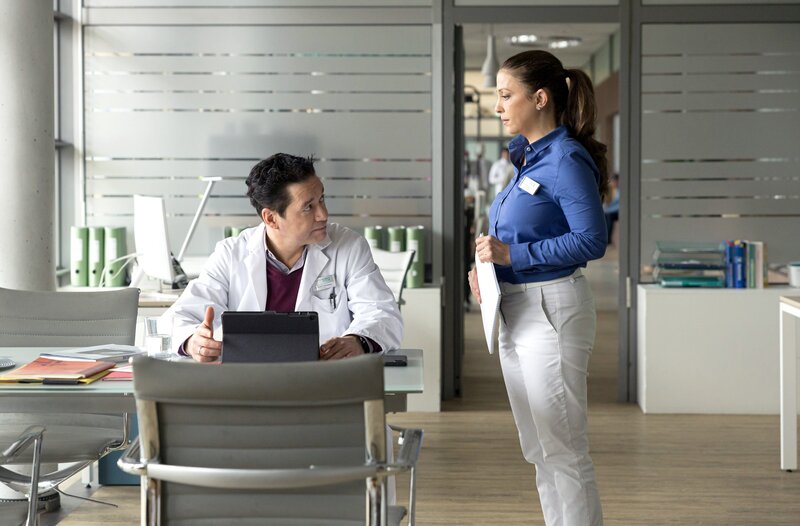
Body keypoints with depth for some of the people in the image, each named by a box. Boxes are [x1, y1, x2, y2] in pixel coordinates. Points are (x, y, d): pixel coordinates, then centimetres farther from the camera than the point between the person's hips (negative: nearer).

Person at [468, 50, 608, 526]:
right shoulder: (522, 155, 13)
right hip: (514, 310, 10)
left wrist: (513, 255, -20)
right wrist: (486, 263, 5)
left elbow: (591, 240, -20)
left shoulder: (567, 160, -14)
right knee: (539, 450, 16)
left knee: (564, 450, -4)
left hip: (552, 308, -10)